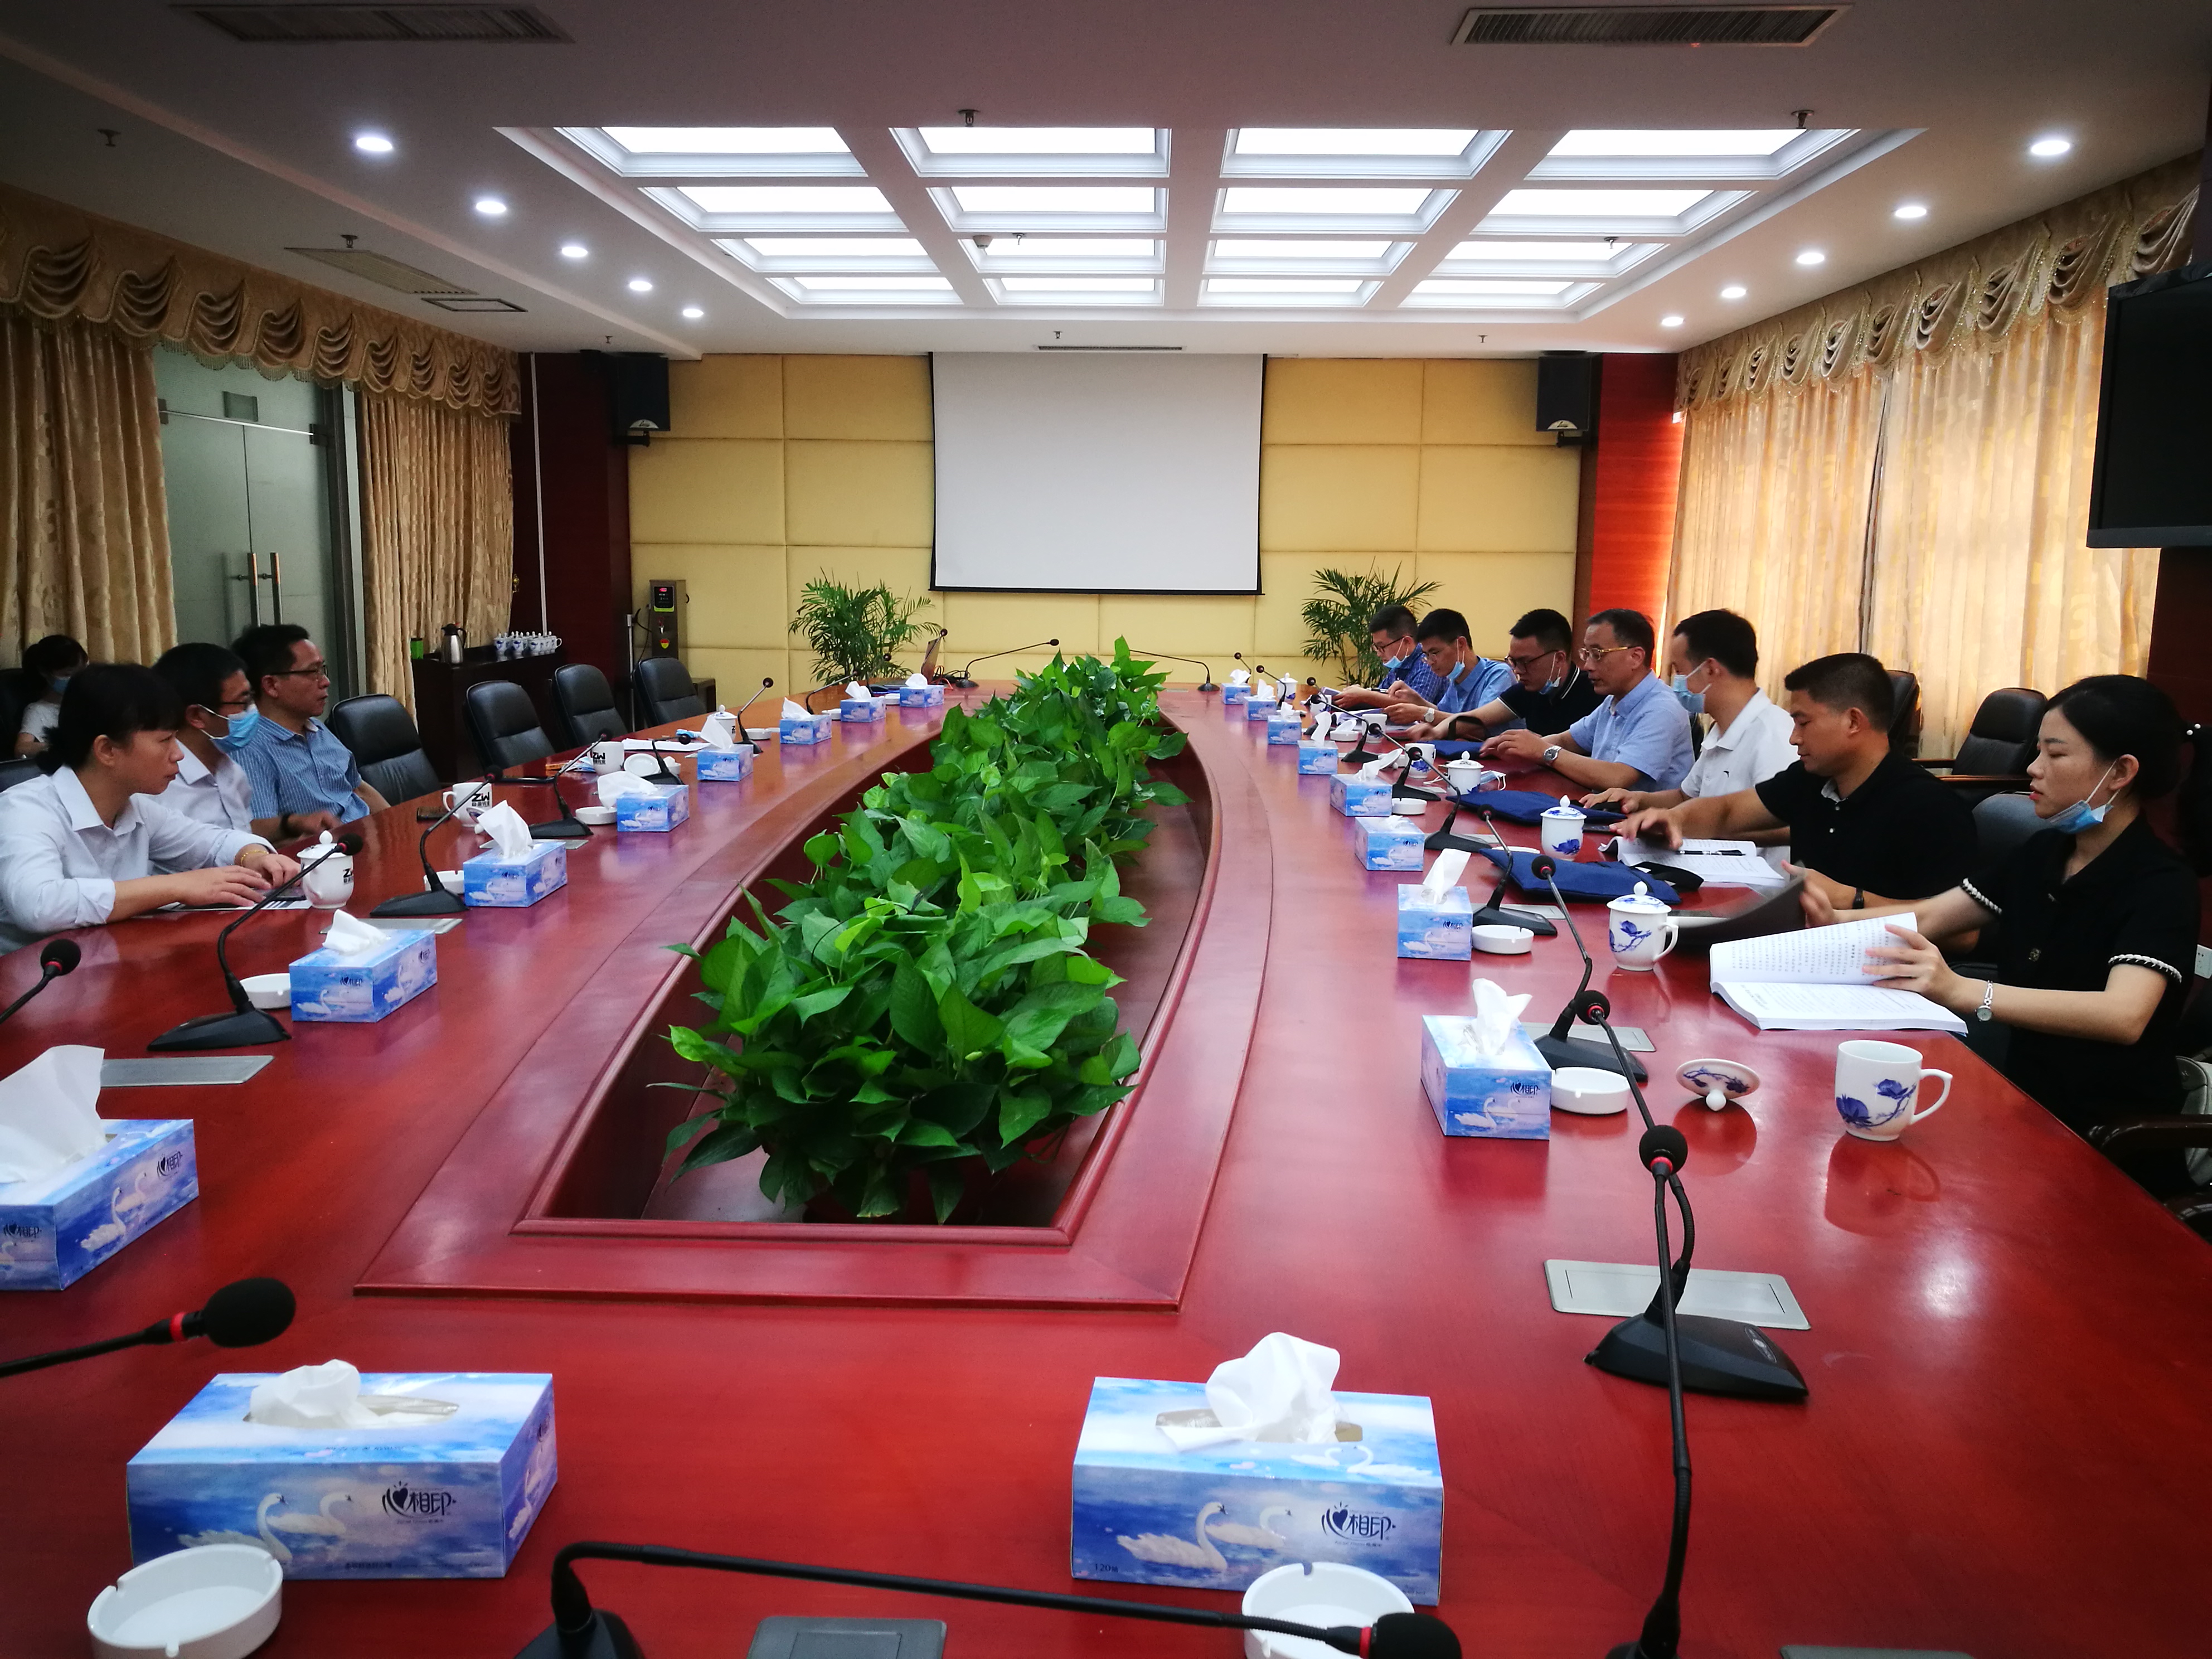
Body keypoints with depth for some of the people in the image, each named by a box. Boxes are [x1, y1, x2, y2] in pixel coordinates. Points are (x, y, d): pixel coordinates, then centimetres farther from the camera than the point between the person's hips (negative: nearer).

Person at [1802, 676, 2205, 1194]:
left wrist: (1961, 992, -46)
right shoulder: (2044, 853, 6)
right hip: (2027, 1108, 6)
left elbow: (2122, 1016, -33)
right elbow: (1927, 917, 5)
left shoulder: (2162, 884, -16)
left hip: (2113, 1147, -6)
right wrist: (1834, 923, -16)